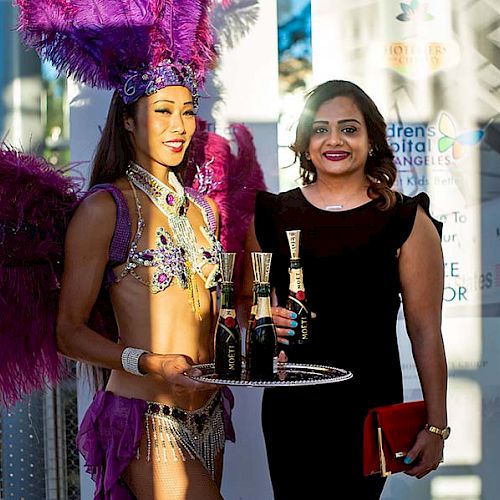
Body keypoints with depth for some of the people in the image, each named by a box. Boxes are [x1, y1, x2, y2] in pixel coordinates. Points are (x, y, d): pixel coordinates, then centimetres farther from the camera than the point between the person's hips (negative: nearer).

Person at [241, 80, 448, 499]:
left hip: (370, 404, -2)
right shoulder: (272, 214, 6)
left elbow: (425, 329, -3)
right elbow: (245, 299, 18)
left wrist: (436, 426, -5)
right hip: (288, 401, 2)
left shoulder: (405, 221, -1)